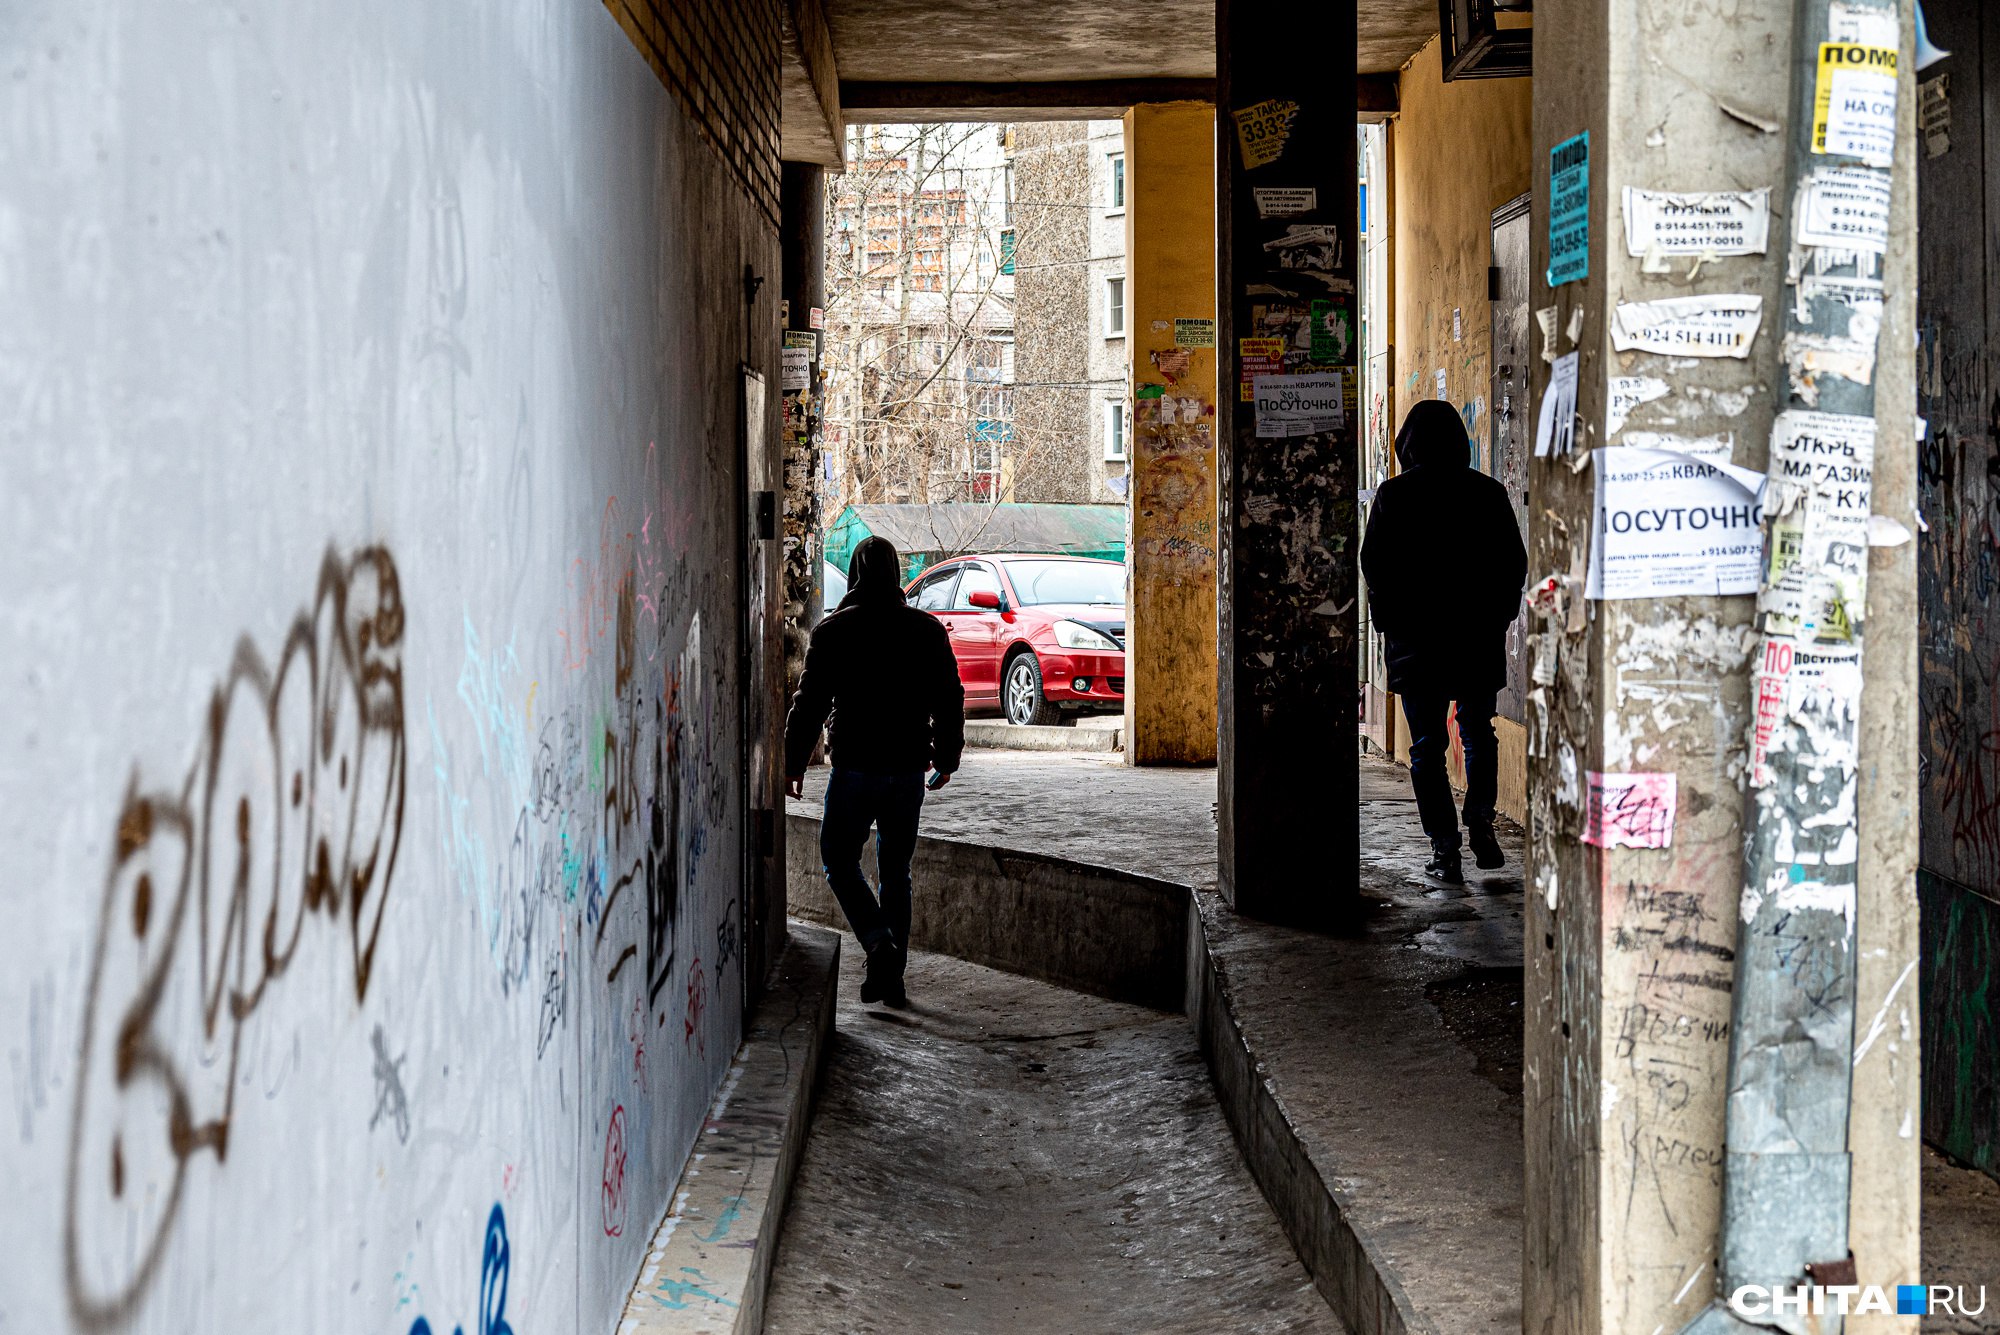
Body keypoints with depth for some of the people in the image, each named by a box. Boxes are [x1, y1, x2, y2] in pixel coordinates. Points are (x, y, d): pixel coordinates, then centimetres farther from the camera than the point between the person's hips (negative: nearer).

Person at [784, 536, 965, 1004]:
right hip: (908, 771, 3)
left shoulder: (833, 631, -5)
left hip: (854, 768, -3)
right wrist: (946, 758, 20)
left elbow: (810, 702, -5)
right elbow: (950, 701, 8)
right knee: (896, 871, 12)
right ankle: (892, 975, 11)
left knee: (839, 860, 10)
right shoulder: (927, 630, 3)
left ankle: (878, 941, -13)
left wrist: (793, 764, 4)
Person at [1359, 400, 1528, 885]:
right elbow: (1515, 561, 4)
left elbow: (1373, 564, -5)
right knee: (1478, 735, 17)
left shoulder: (1394, 495, -6)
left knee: (1427, 744, 4)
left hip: (1415, 639, -2)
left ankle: (1444, 849, 0)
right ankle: (1480, 817, -5)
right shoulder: (1487, 492, 0)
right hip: (1480, 637, 2)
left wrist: (1391, 617, 8)